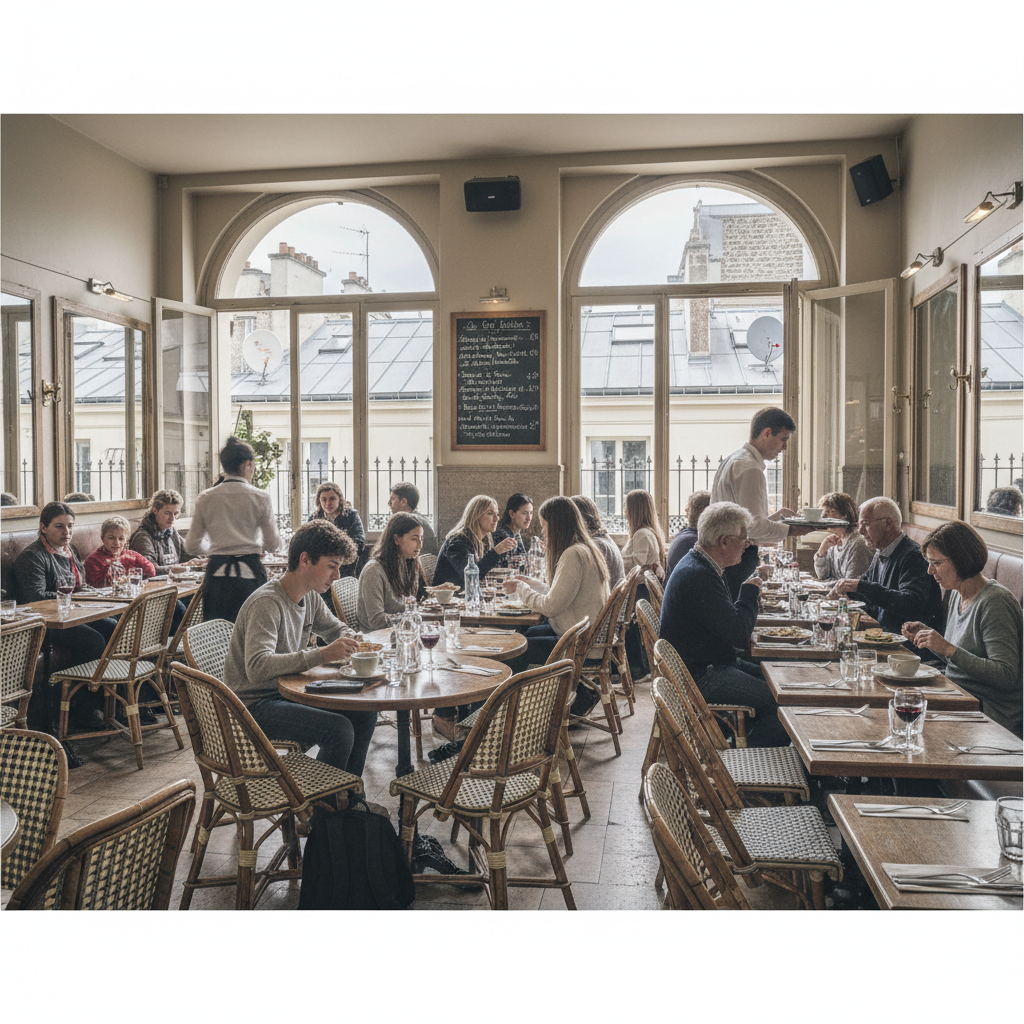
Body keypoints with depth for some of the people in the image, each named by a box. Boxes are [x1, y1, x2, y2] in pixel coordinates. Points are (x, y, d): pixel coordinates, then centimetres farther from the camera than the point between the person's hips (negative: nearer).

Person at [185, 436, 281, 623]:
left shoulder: (205, 498, 4)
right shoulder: (260, 498, -3)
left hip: (217, 574, 2)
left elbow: (192, 545, 7)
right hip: (250, 573, -2)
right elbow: (273, 544, 0)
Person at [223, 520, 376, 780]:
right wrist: (322, 655, -40)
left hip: (290, 693, 9)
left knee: (365, 713, -3)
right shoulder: (266, 603, -23)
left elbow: (337, 629, 22)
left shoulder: (310, 598, 4)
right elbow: (257, 668, -36)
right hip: (255, 705, -9)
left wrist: (351, 642, -3)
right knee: (339, 729, -23)